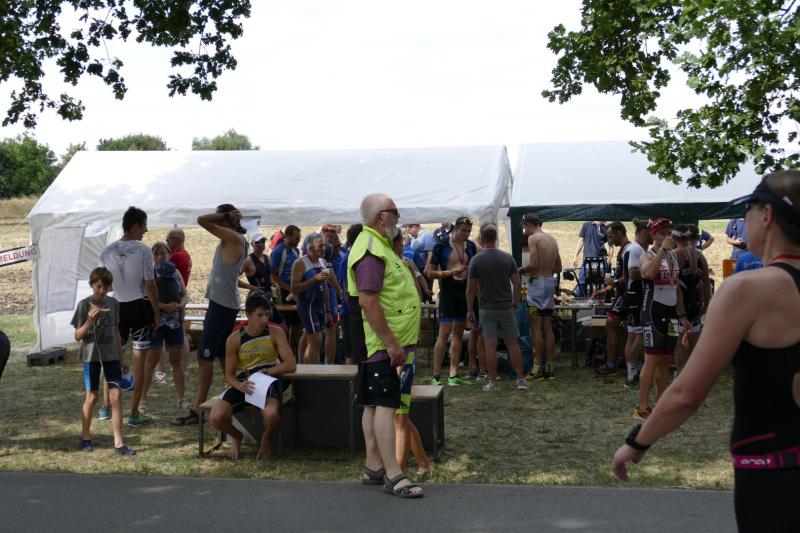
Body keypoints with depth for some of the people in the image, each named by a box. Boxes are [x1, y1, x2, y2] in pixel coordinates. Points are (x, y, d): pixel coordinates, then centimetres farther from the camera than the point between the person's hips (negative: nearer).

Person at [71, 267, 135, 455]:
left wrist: (120, 356, 15)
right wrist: (90, 321, -24)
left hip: (111, 355, 3)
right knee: (92, 396, 4)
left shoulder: (113, 303, 5)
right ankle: (85, 437, 24)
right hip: (91, 355, -3)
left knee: (116, 395, -3)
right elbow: (78, 336, -7)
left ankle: (118, 443, -1)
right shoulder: (84, 304, -7)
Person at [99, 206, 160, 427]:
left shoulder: (107, 251, 1)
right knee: (139, 360, 4)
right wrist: (157, 313, -1)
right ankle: (134, 413, 7)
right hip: (139, 307, -4)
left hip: (116, 307, 4)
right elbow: (150, 285, -10)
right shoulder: (143, 250, -11)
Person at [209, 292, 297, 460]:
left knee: (271, 414, -36)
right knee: (215, 418, -24)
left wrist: (265, 372, -14)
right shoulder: (235, 339, -3)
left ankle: (266, 440, 4)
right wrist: (239, 386, -22)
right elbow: (229, 375, 0)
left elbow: (291, 365, -9)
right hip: (242, 385, 2)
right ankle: (236, 437, 15)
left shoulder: (275, 333, -3)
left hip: (268, 383, -1)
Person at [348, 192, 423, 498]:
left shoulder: (378, 245, 18)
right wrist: (391, 343, -25)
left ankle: (373, 467, 18)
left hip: (387, 343, 11)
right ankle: (393, 475, -8)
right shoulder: (371, 250, -17)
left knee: (374, 405, 12)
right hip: (383, 343, -11)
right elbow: (368, 301, -26)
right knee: (385, 404, -9)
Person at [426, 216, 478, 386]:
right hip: (448, 292, -6)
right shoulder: (441, 246, -8)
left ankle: (453, 375, 15)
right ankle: (436, 377, -8)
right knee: (444, 333, -11)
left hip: (464, 292, 6)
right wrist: (450, 272, -20)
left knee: (458, 333, 9)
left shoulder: (471, 246, 8)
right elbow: (430, 272, -8)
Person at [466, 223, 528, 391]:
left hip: (487, 308, -2)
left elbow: (471, 289, -6)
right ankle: (521, 379, 10)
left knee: (490, 345, 2)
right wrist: (515, 304, 12)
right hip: (506, 307, 2)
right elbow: (518, 285, 0)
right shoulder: (507, 258, -1)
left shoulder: (476, 260, -7)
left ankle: (493, 381, 5)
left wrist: (470, 310, 4)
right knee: (512, 343, 9)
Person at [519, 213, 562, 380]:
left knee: (536, 327, -5)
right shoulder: (552, 240, 14)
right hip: (550, 282, 8)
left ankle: (537, 368, -5)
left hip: (537, 283, -8)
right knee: (548, 327, 10)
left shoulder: (533, 238, -9)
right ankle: (549, 367, 11)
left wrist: (520, 271, -2)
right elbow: (558, 267, 16)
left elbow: (533, 264, -19)